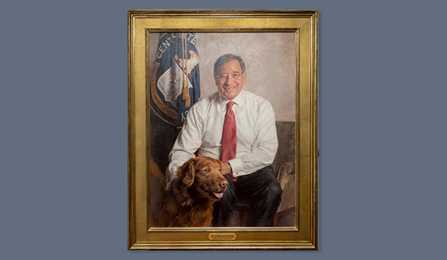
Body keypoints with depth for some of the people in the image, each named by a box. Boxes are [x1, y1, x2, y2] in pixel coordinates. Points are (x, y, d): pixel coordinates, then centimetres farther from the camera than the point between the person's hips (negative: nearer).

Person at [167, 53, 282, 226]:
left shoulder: (261, 106, 2)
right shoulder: (200, 109, 3)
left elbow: (267, 151, -6)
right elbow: (182, 151, -2)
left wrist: (232, 165, -18)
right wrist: (177, 181, -22)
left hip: (251, 172, 1)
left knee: (272, 190, -29)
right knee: (222, 191, -33)